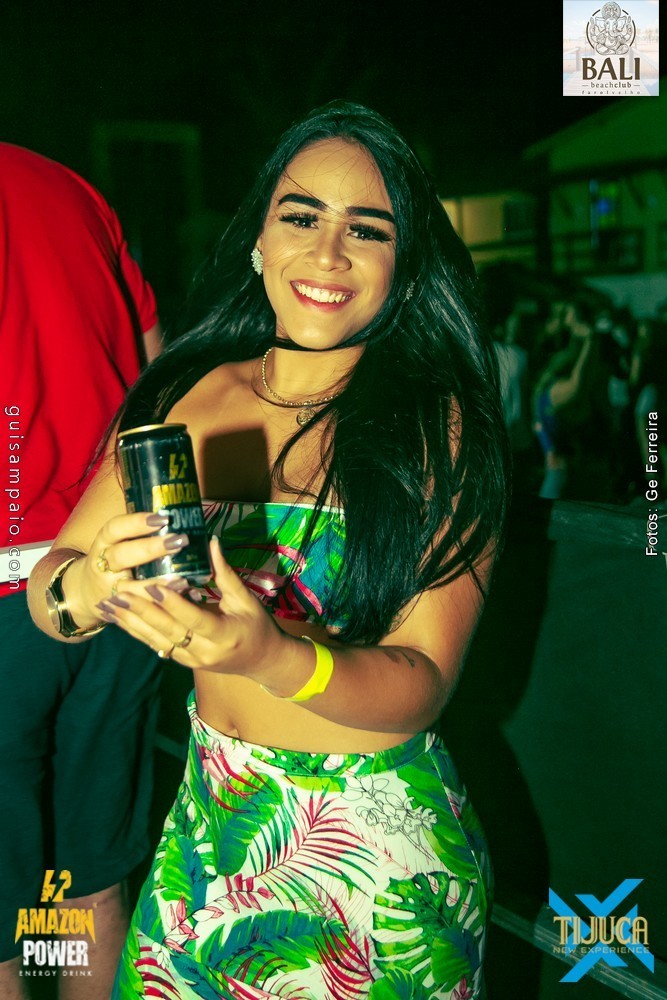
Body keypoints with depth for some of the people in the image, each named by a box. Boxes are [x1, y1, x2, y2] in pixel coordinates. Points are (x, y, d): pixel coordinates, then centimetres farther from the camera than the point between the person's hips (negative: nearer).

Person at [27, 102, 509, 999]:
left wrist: (271, 655, -37)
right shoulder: (186, 396, -4)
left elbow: (424, 681, -18)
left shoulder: (441, 425, -14)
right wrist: (85, 587, -27)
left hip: (382, 849, -3)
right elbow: (43, 593, -4)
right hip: (209, 825, 4)